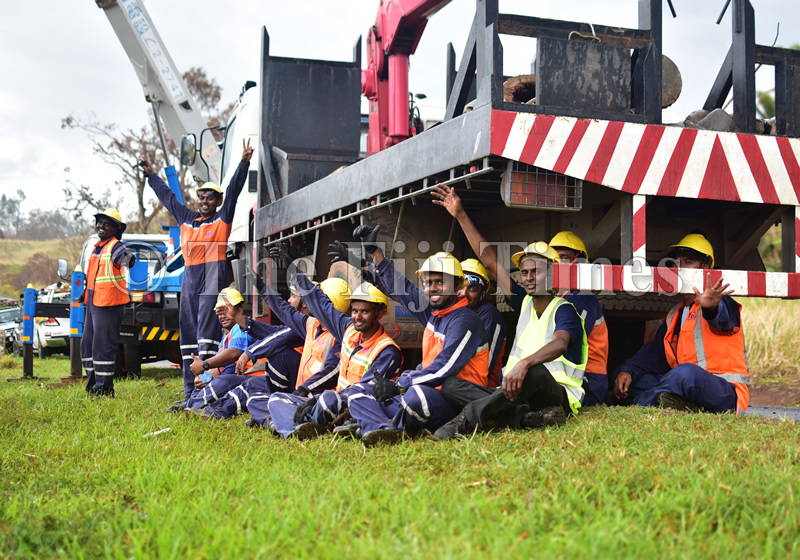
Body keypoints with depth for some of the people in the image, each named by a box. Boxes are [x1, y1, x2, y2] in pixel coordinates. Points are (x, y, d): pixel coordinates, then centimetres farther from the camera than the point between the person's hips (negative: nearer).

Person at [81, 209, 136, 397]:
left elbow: (121, 256, -36)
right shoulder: (97, 247, 16)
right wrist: (85, 291, 36)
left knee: (103, 346, -8)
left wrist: (128, 259, -58)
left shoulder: (115, 246, -11)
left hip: (109, 304, -9)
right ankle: (93, 384, 26)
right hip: (93, 303, 10)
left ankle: (104, 388, -1)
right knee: (87, 345, 15)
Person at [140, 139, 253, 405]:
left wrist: (244, 163, -13)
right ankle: (190, 391, 10)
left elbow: (233, 191, -4)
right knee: (188, 335, 6)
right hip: (190, 281, 6)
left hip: (213, 282, -6)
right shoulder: (186, 219, 19)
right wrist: (151, 175, 39)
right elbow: (168, 196, 30)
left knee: (207, 334, -13)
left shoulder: (222, 219, 6)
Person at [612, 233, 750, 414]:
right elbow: (653, 352, 17)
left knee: (686, 372, -37)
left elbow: (724, 320, -27)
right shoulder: (675, 315, 23)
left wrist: (712, 308, -52)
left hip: (728, 393, -8)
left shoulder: (721, 303, -1)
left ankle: (647, 400, -14)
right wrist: (627, 371, -2)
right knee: (634, 380, -5)